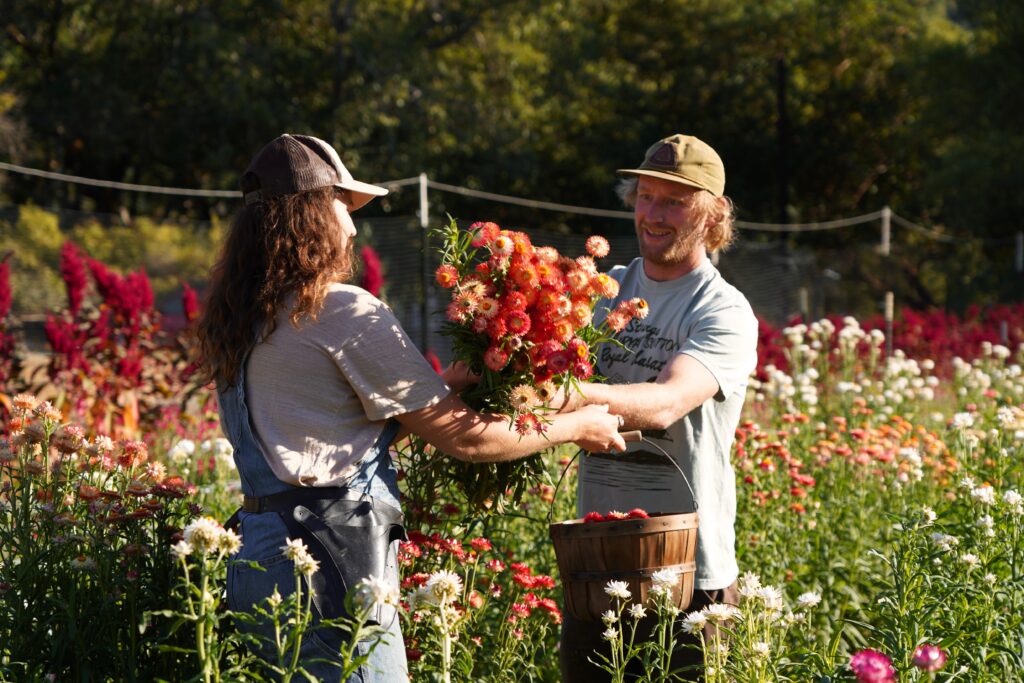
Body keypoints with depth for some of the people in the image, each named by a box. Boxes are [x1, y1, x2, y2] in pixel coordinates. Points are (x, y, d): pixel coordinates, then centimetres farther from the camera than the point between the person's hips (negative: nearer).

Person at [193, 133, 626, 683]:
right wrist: (577, 427, 6)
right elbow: (462, 437, -7)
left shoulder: (236, 322, 13)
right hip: (332, 557, -9)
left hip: (257, 552, 9)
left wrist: (439, 386, 19)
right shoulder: (344, 312, -11)